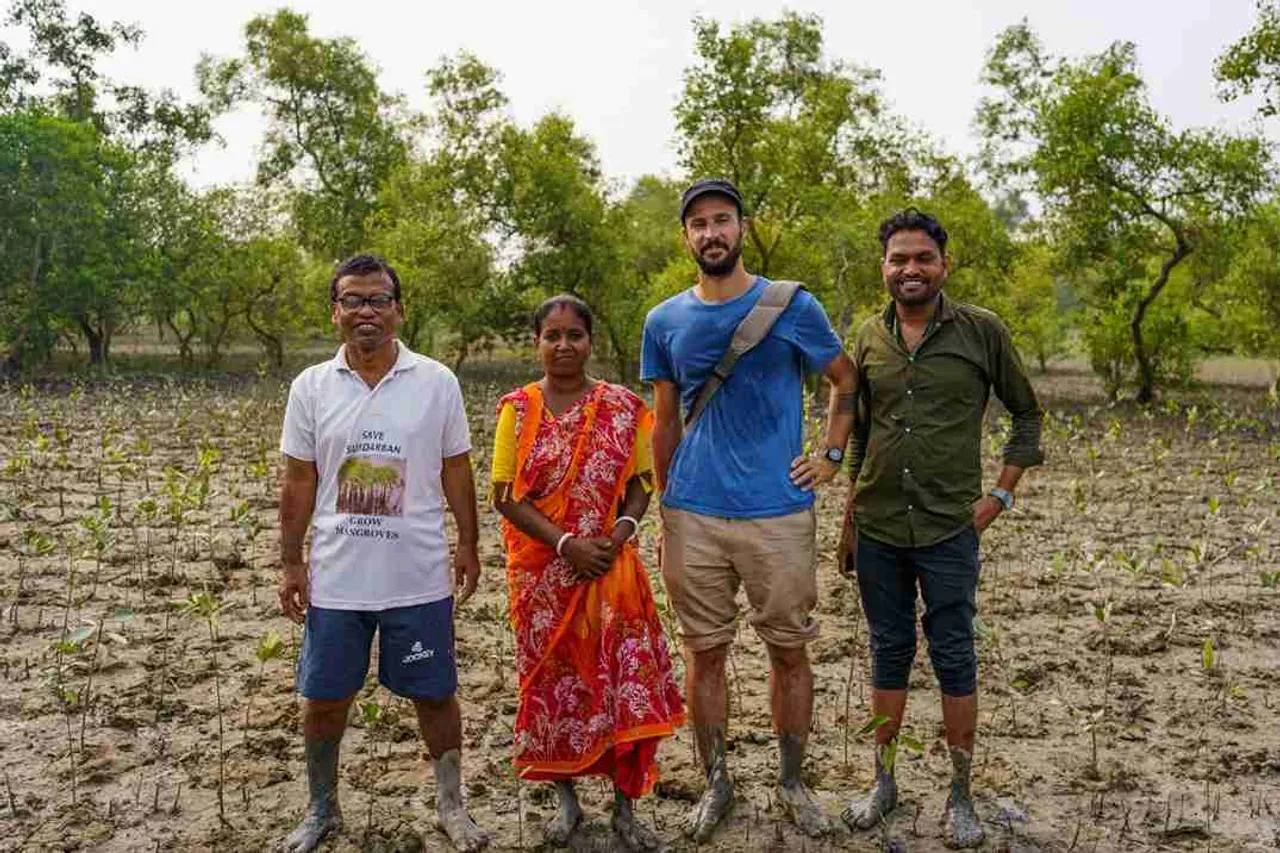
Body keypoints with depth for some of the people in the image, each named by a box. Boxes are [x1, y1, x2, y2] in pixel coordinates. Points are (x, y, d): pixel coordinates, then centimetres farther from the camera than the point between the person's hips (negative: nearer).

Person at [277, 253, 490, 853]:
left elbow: (456, 470, 3)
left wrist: (468, 544, 3)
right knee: (323, 698, 13)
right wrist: (291, 562, 4)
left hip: (419, 578, -1)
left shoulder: (436, 382, -3)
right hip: (334, 579, 2)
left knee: (433, 693, 10)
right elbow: (299, 482, 5)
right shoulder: (311, 387, 0)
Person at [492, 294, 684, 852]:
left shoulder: (622, 407, 1)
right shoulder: (518, 408, -1)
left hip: (611, 570, 0)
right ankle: (566, 799, 27)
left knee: (627, 681, -1)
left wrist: (619, 534, -14)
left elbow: (640, 485, 5)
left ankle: (625, 808, 15)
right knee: (553, 681, 9)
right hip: (542, 571, 0)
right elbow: (506, 496, -5)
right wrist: (566, 544, -15)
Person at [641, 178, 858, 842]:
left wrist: (831, 456, 1)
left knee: (788, 650, 9)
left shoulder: (793, 307, -1)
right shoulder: (665, 322, 5)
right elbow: (664, 423, 12)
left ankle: (791, 781, 28)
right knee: (705, 652, 9)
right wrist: (665, 517, 11)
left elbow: (846, 380, 12)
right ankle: (715, 782, 26)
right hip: (694, 516, 2)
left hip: (778, 513, -1)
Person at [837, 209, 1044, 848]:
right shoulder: (868, 337, 5)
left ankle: (960, 795, 21)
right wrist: (849, 519, 13)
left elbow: (1026, 414, 6)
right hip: (877, 528, 3)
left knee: (954, 658, 5)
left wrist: (1001, 493, -3)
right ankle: (883, 782, 27)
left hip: (949, 529, -3)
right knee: (888, 653, 13)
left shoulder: (981, 331, -3)